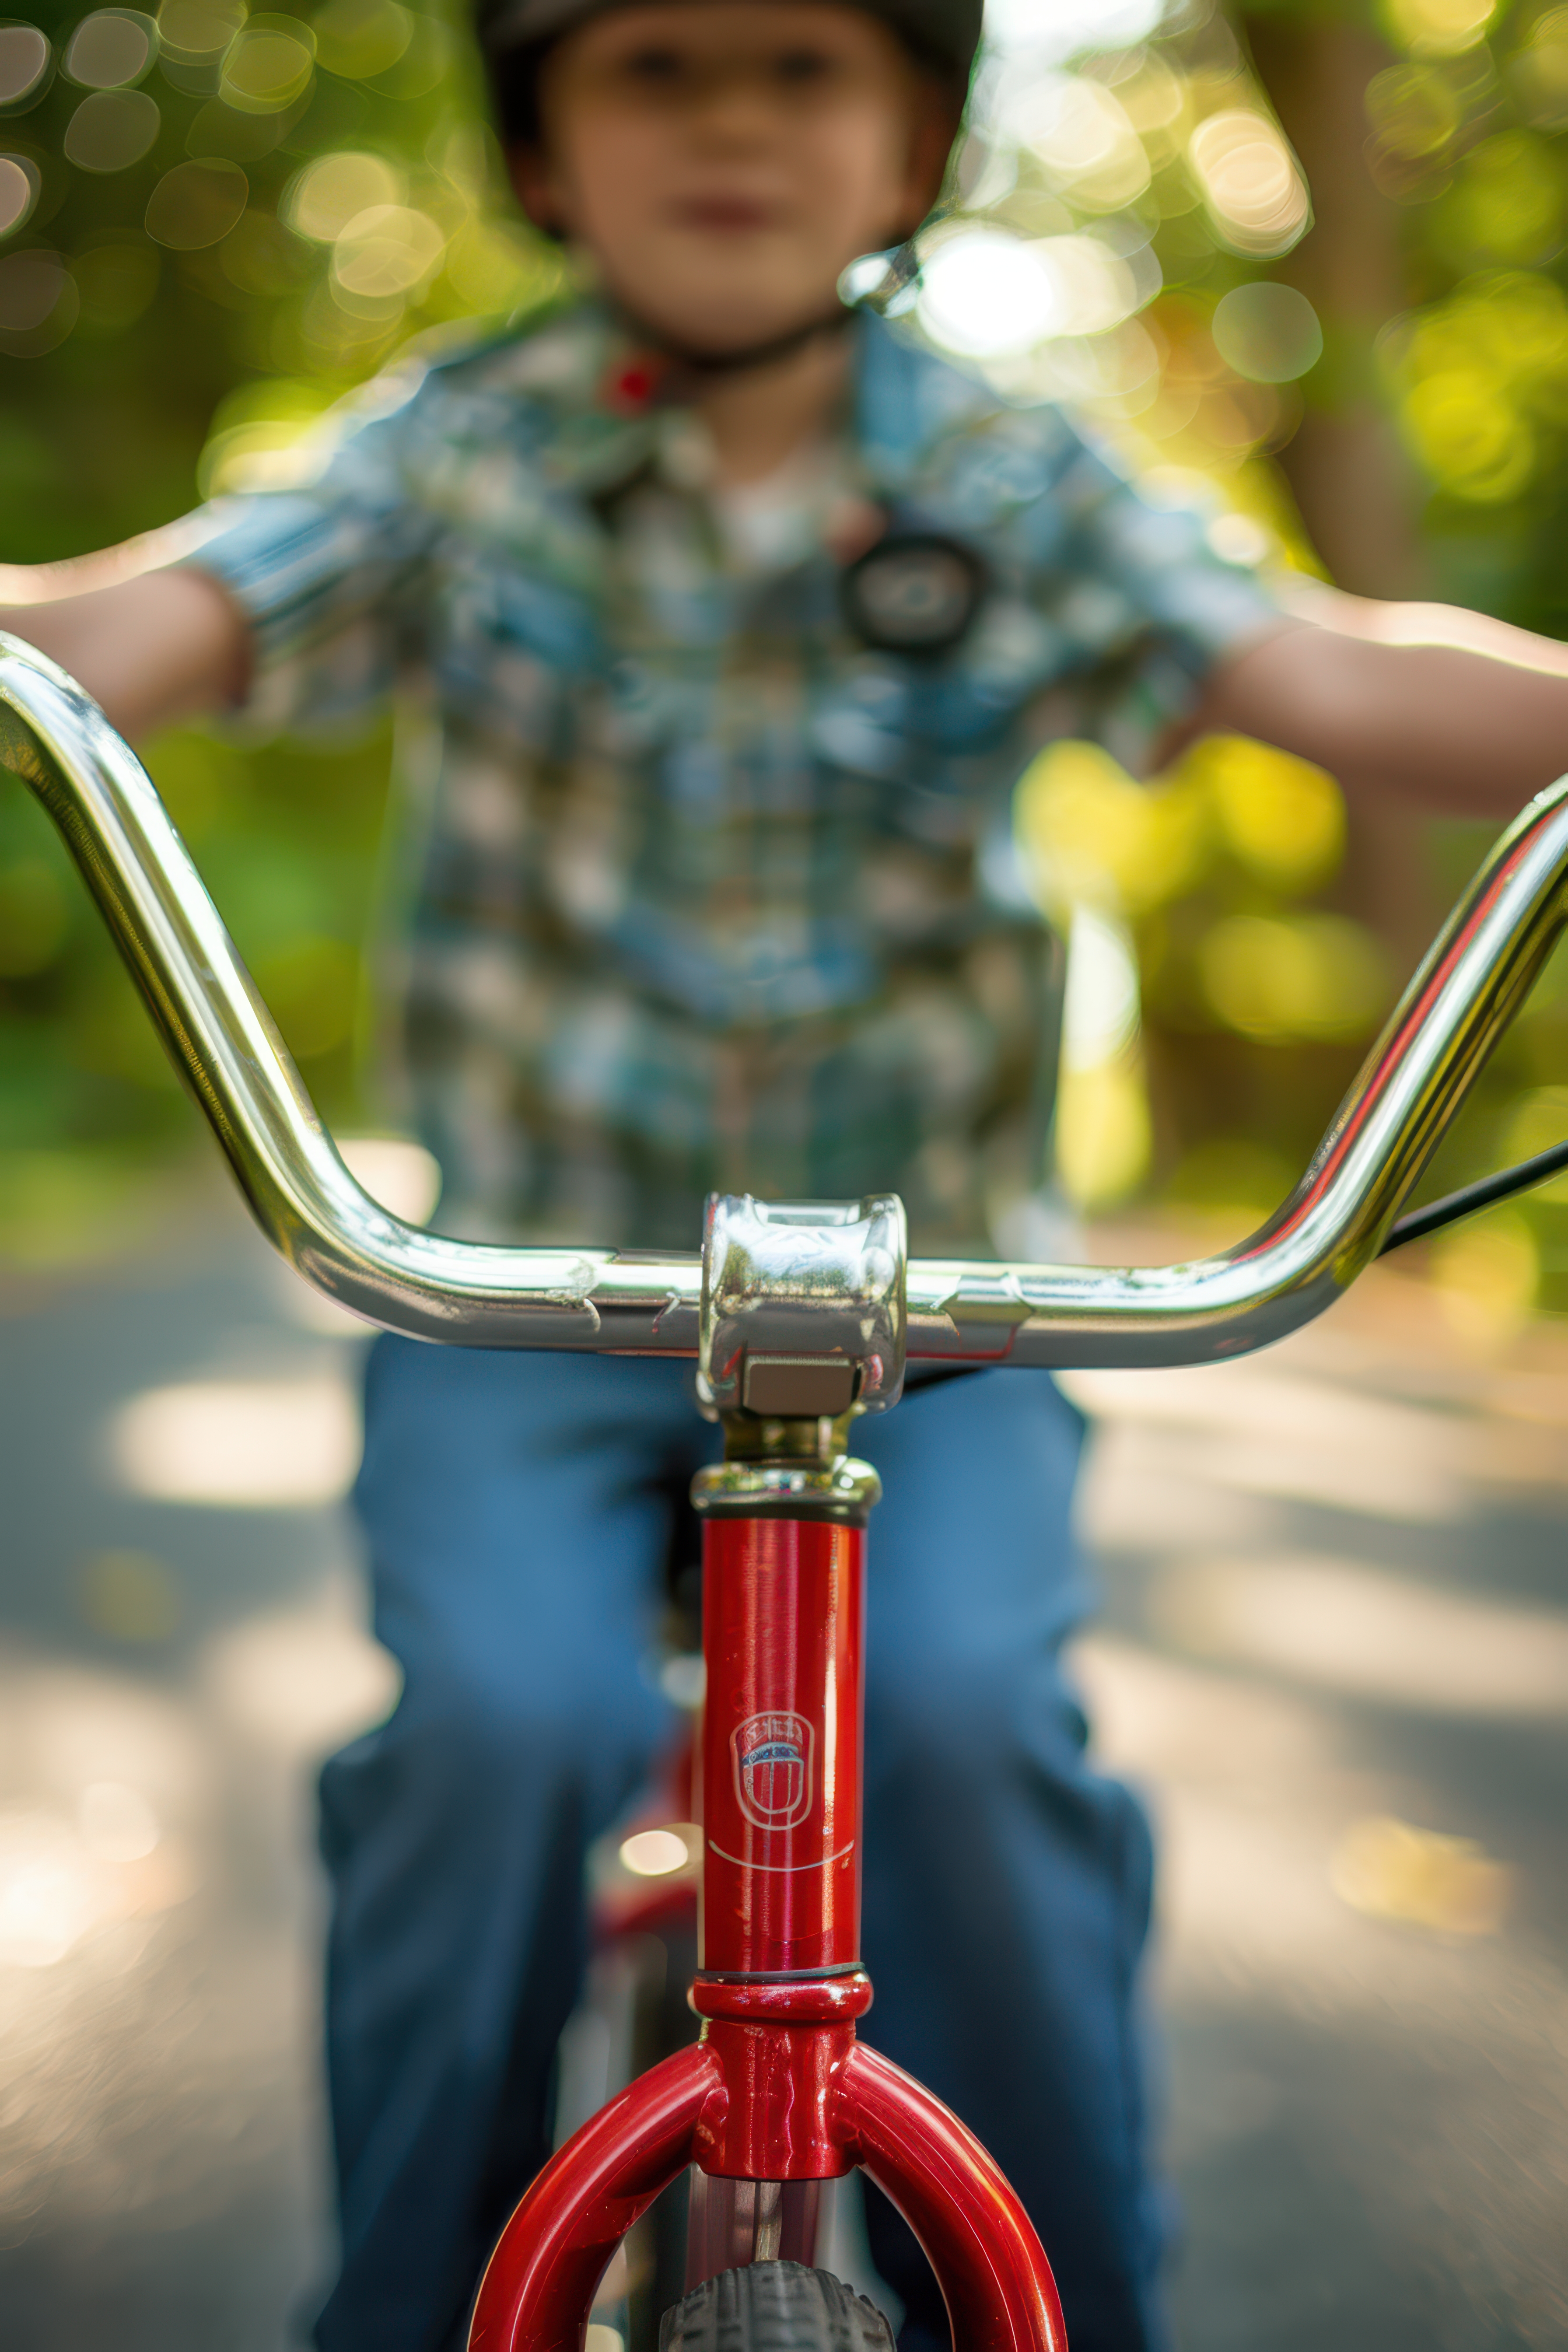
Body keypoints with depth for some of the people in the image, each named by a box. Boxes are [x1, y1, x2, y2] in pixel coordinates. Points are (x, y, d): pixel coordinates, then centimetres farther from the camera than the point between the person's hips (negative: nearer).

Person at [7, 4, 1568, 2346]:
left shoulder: (1016, 484, 1)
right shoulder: (463, 446, -1)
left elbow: (1343, 676, -13)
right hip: (525, 1290, 0)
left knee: (962, 1710, -23)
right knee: (500, 1713, -23)